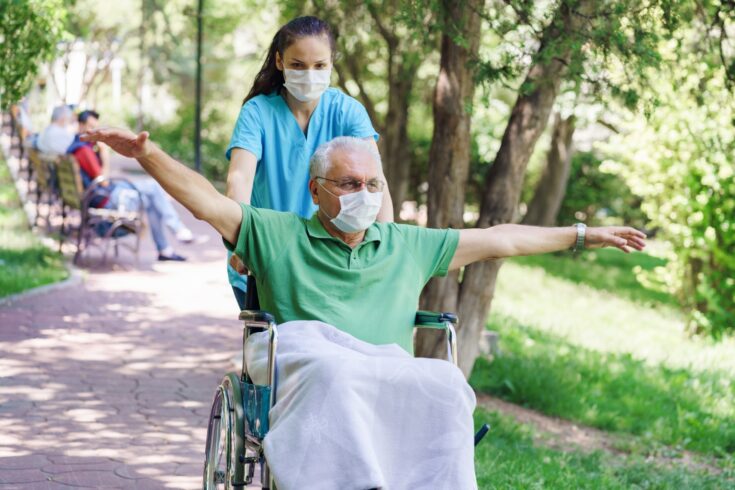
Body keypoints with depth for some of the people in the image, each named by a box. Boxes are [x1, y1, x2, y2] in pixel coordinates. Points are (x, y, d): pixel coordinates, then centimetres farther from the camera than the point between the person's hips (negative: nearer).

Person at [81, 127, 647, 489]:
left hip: (389, 378, 3)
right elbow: (206, 200, 6)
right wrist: (149, 154, -9)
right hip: (307, 362, -2)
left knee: (444, 384, -32)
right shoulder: (278, 235, 16)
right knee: (330, 369, -40)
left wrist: (585, 235, 33)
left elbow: (500, 240, 30)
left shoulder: (408, 246, 26)